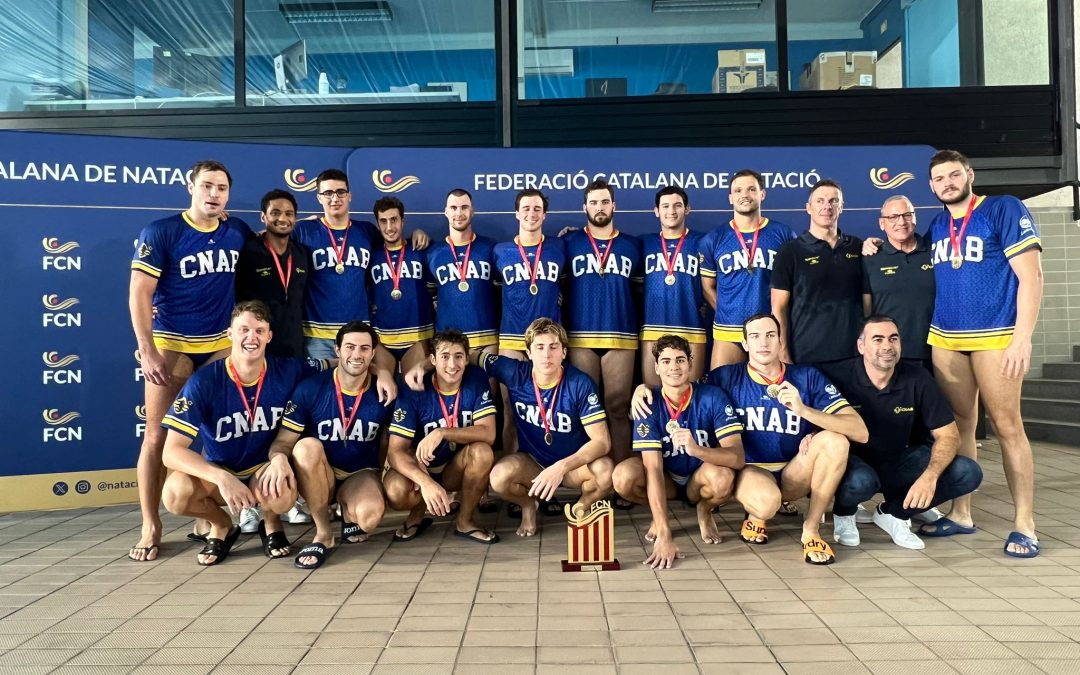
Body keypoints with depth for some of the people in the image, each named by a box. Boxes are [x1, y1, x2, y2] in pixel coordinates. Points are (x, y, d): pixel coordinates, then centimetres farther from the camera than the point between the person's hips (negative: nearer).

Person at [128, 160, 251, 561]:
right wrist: (147, 352, -17)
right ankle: (151, 526, 7)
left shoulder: (237, 231, 2)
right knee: (157, 435, -1)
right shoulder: (160, 233, -9)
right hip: (170, 345, -4)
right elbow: (138, 294, -11)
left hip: (221, 344, 4)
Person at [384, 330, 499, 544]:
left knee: (483, 451, -30)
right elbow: (395, 451, -24)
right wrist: (426, 482, -42)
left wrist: (442, 433, -36)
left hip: (456, 468, 2)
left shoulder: (477, 380, -14)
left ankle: (465, 521, -7)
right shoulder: (414, 391, -20)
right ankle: (418, 514, 3)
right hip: (421, 469, -2)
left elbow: (488, 433, -21)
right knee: (395, 490, -34)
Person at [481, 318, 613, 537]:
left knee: (605, 471, -33)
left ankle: (582, 507, 3)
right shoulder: (514, 374, -14)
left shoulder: (580, 384, -20)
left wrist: (562, 467, -38)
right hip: (532, 462, 1)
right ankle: (528, 505, 6)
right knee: (500, 477, -32)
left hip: (573, 465, -1)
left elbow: (602, 441, -24)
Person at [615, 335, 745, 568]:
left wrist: (696, 449, -50)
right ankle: (658, 516, 3)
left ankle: (705, 512, 2)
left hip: (699, 480, 0)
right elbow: (653, 469, -27)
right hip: (666, 481, 1)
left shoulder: (713, 397, -20)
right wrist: (664, 536, -35)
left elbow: (738, 457, -28)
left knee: (722, 477, -35)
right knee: (623, 476, -30)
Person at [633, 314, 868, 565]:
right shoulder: (727, 377, -4)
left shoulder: (808, 377, -5)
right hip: (750, 470, -2)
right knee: (766, 501, -37)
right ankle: (756, 517, 4)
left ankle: (811, 530, -8)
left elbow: (861, 432, -12)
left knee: (834, 441, -26)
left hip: (793, 475, 2)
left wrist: (804, 410, -27)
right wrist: (645, 388, -13)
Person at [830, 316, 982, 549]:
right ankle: (843, 515, 0)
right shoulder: (843, 377, -18)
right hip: (856, 463, -4)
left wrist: (930, 476, -25)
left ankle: (893, 513, 5)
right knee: (860, 481, -39)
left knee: (968, 473, -15)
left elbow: (948, 435, -7)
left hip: (899, 463, 4)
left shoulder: (917, 378, -9)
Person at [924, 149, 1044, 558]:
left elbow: (1031, 275, -10)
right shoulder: (936, 225, 13)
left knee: (1006, 425, -4)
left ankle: (1024, 524, 4)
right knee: (958, 424, 9)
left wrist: (1023, 336, -16)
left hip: (996, 337, -5)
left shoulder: (1004, 209, -4)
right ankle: (961, 513, 17)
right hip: (945, 340, 5)